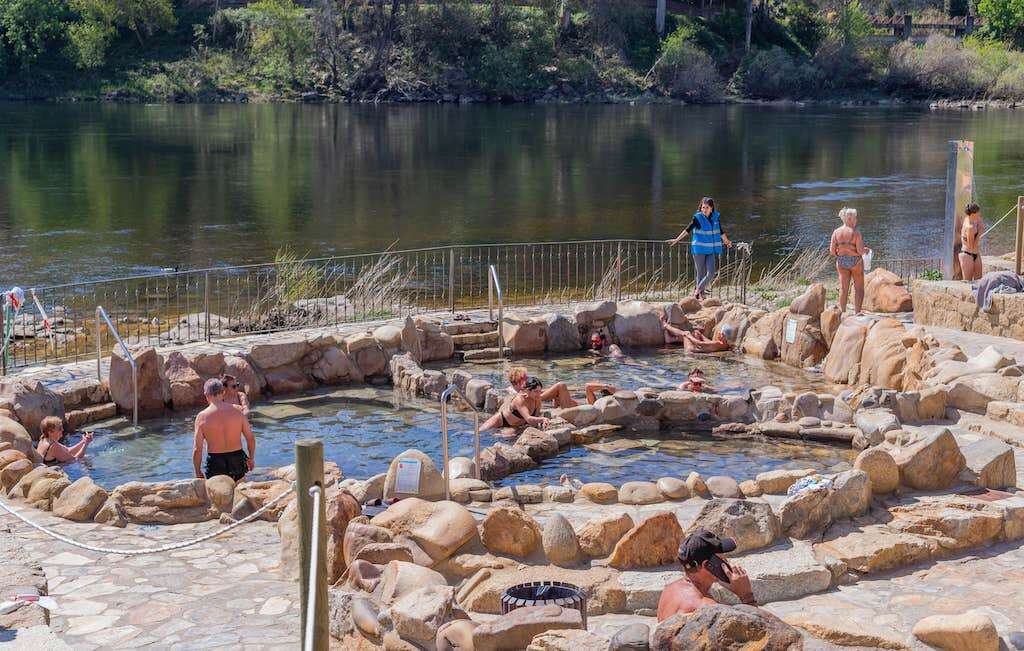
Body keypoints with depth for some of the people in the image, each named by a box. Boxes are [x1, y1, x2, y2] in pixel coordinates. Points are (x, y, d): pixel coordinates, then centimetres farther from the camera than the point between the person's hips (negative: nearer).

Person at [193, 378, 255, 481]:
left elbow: (197, 449, -8)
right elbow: (251, 438, 1)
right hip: (237, 460, 2)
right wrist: (251, 458, 16)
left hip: (215, 464, -2)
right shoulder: (237, 410, -4)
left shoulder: (202, 417, -9)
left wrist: (198, 472, 4)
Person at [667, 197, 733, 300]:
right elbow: (688, 230, -6)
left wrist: (726, 241, 31)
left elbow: (721, 231, 19)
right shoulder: (698, 217, -7)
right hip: (699, 249, -3)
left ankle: (697, 291, 5)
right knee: (701, 273, 3)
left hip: (712, 250, 3)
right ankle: (701, 294, 13)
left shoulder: (716, 217, 4)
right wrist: (677, 239, -11)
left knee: (711, 273, -8)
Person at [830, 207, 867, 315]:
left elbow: (832, 250, -4)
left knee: (843, 289, 9)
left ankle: (842, 312, 8)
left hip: (841, 262, 4)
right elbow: (860, 250, -18)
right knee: (859, 288, 9)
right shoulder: (856, 233, -15)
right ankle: (857, 313, 6)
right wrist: (865, 250, 4)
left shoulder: (836, 232, -4)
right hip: (855, 261, -4)